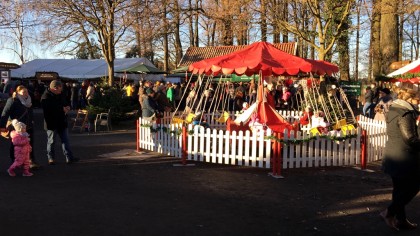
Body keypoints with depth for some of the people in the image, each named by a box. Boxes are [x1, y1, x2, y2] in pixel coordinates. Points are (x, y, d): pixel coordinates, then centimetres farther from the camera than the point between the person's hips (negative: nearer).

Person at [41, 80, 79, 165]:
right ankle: (51, 158, 18)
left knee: (65, 140, 6)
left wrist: (67, 107, -2)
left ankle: (69, 157, 9)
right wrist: (62, 109, -22)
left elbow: (65, 103, 22)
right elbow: (50, 109, -26)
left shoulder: (60, 95, 8)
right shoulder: (46, 97, -15)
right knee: (51, 141, 7)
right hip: (51, 123, -7)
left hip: (61, 121, 7)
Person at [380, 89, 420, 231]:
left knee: (399, 188, 15)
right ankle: (390, 212, 0)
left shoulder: (392, 110, 10)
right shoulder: (405, 114, -18)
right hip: (404, 157, -9)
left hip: (392, 154, 9)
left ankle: (401, 220, 22)